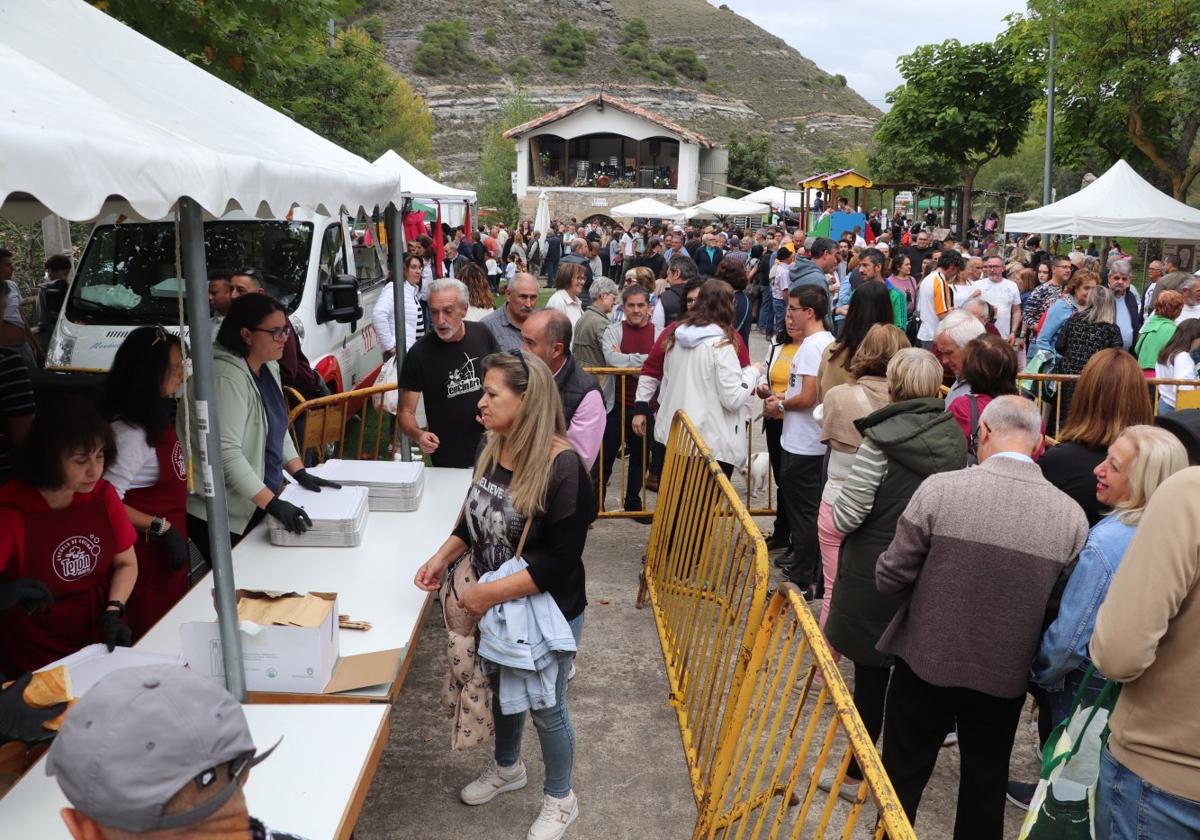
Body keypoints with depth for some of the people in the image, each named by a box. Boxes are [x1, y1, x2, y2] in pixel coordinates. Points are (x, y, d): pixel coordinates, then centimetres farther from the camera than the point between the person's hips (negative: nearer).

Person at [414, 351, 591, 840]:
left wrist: (490, 593, -27)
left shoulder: (562, 467, -28)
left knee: (546, 708, 13)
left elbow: (559, 560, -27)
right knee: (500, 688, 26)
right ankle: (507, 767, 54)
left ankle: (560, 799, 39)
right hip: (495, 605, 7)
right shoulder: (493, 450, -7)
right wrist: (443, 557, -6)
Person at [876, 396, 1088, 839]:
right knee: (985, 789, 24)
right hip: (1005, 676, 2)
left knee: (901, 779, 18)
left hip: (926, 662, -2)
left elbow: (889, 578, -13)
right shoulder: (1072, 516, -11)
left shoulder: (940, 489, -19)